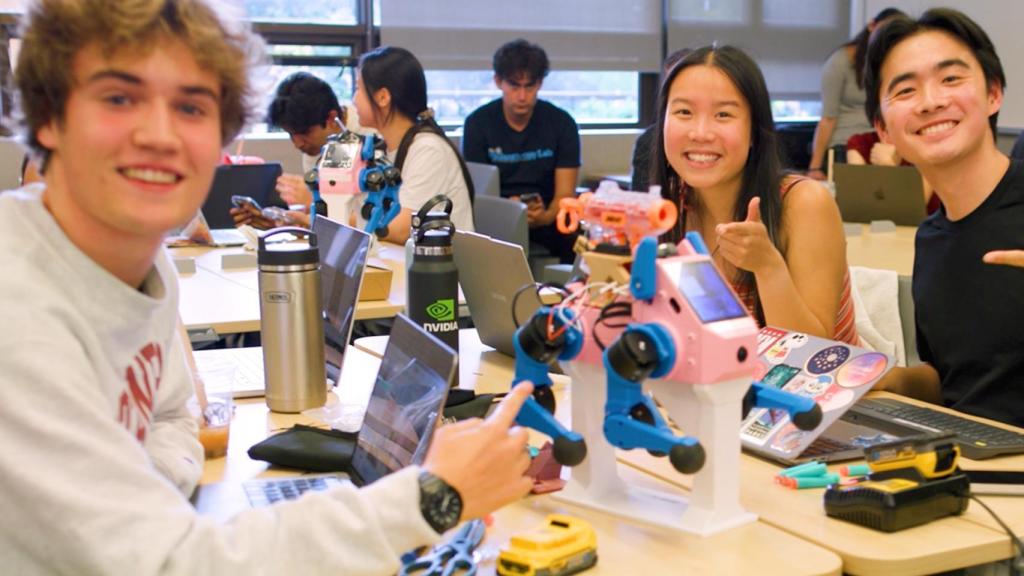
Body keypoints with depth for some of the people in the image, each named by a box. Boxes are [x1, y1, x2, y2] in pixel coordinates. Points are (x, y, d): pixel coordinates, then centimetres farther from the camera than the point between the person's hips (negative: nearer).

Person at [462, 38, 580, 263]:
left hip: (546, 218, 0)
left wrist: (545, 217, -28)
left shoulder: (562, 123, -1)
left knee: (575, 237, -31)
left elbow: (565, 194, -5)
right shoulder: (478, 123, -2)